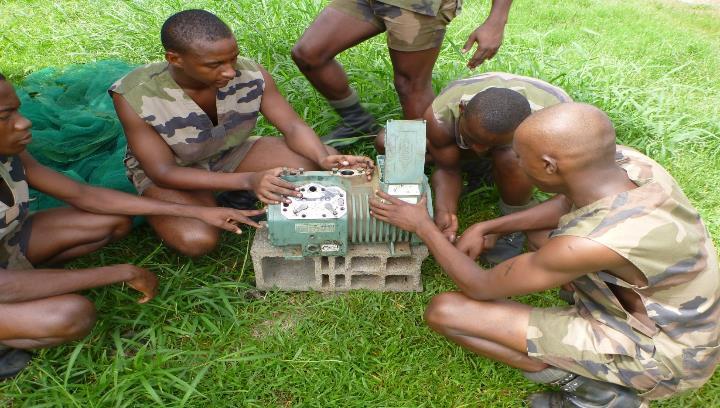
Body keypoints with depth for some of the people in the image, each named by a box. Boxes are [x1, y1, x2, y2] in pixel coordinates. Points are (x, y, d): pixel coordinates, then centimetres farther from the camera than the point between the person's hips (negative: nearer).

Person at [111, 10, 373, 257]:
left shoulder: (251, 74, -25)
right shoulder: (134, 96, -31)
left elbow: (293, 126, -17)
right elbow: (164, 172, -29)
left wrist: (324, 159, -40)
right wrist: (249, 180, -44)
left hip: (232, 153, 3)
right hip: (170, 169, -2)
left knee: (323, 161, -18)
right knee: (197, 241, -32)